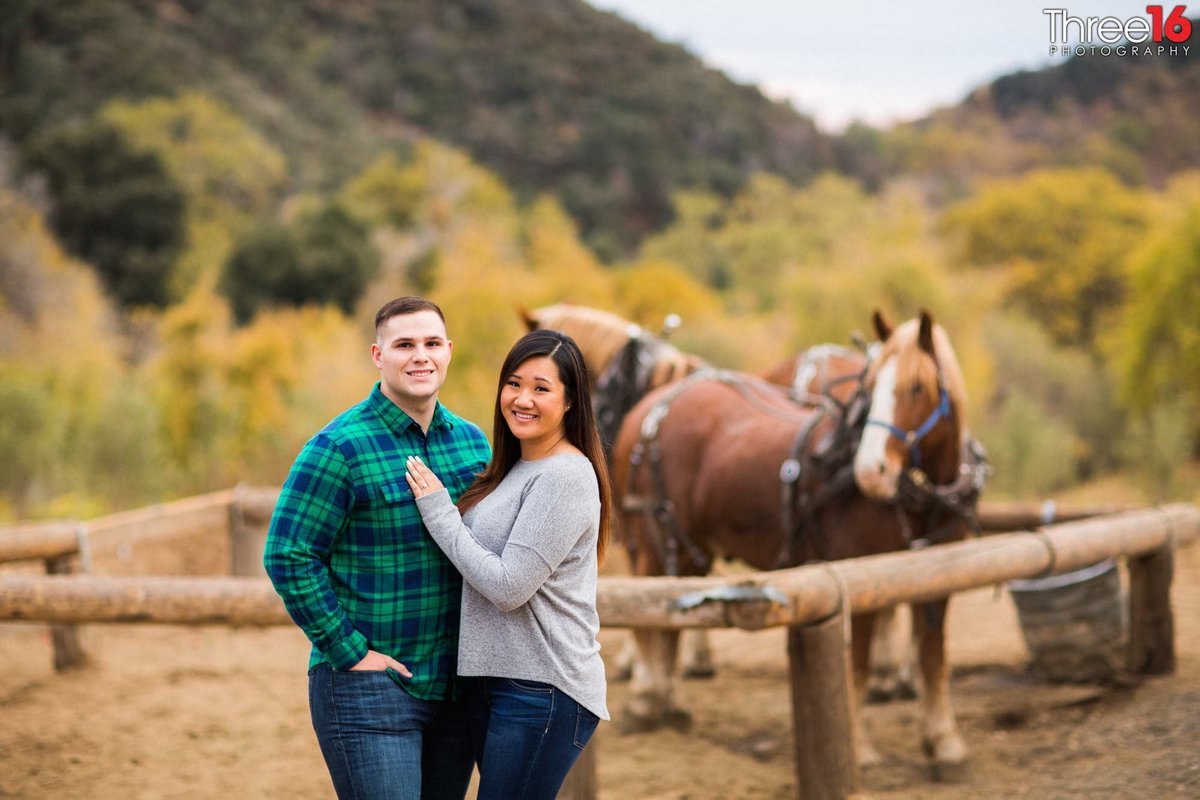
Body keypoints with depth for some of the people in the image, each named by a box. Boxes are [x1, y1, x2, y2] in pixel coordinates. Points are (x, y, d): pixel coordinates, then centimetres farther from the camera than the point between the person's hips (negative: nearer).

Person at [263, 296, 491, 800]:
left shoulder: (473, 442, 9)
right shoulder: (340, 447, -11)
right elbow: (287, 558, -13)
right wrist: (351, 652, -14)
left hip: (453, 686, 6)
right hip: (368, 684, -6)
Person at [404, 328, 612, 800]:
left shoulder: (565, 477, -14)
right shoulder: (514, 469, 14)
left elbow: (509, 587, -19)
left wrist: (438, 512, -12)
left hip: (542, 690, -9)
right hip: (493, 680, 9)